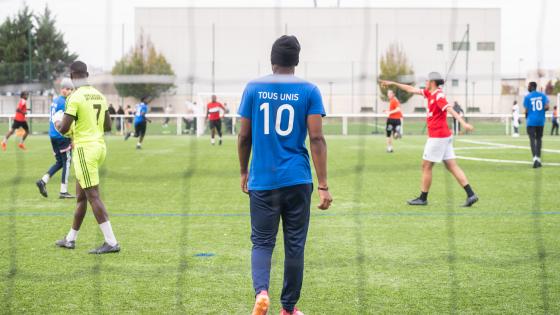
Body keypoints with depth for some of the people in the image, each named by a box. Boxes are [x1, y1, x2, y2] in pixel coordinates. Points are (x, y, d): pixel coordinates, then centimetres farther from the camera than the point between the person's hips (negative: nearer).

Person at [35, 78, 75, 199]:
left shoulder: (55, 101, 14)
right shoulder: (64, 103, -14)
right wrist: (73, 139, -15)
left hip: (53, 135, 9)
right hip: (62, 137, -9)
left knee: (60, 162, 17)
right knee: (66, 162, 0)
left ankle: (43, 181, 4)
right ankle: (63, 191, 2)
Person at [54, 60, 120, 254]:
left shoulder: (75, 97, -14)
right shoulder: (100, 96, 9)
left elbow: (63, 129, -15)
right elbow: (107, 126, 15)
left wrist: (57, 125, 7)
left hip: (85, 148, -8)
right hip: (100, 146, 8)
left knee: (93, 196, -7)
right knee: (81, 196, 17)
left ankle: (111, 242, -11)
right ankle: (71, 239, 28)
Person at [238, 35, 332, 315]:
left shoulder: (254, 88, 1)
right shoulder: (309, 91, -2)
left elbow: (244, 136, 5)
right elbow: (316, 139, -7)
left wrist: (244, 172, 19)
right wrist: (323, 186, -6)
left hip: (262, 180, 0)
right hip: (297, 181, 0)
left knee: (262, 242, 8)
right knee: (294, 245, 10)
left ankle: (261, 291, -18)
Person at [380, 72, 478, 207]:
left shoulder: (438, 96, -14)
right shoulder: (430, 93, 14)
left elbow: (450, 109, -28)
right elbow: (412, 89, 24)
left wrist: (463, 123, -40)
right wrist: (393, 83, 28)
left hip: (437, 137, -9)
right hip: (445, 136, 9)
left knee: (426, 166, 2)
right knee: (452, 167, 5)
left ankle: (423, 198, 11)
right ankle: (471, 195, -1)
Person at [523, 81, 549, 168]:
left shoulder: (527, 97, -4)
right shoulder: (542, 95, 5)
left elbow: (526, 110, -6)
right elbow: (546, 107, -5)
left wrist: (526, 116, 15)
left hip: (531, 121, -3)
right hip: (541, 121, 3)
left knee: (532, 139, -6)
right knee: (539, 139, 16)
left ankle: (535, 157, -26)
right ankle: (538, 158, 15)